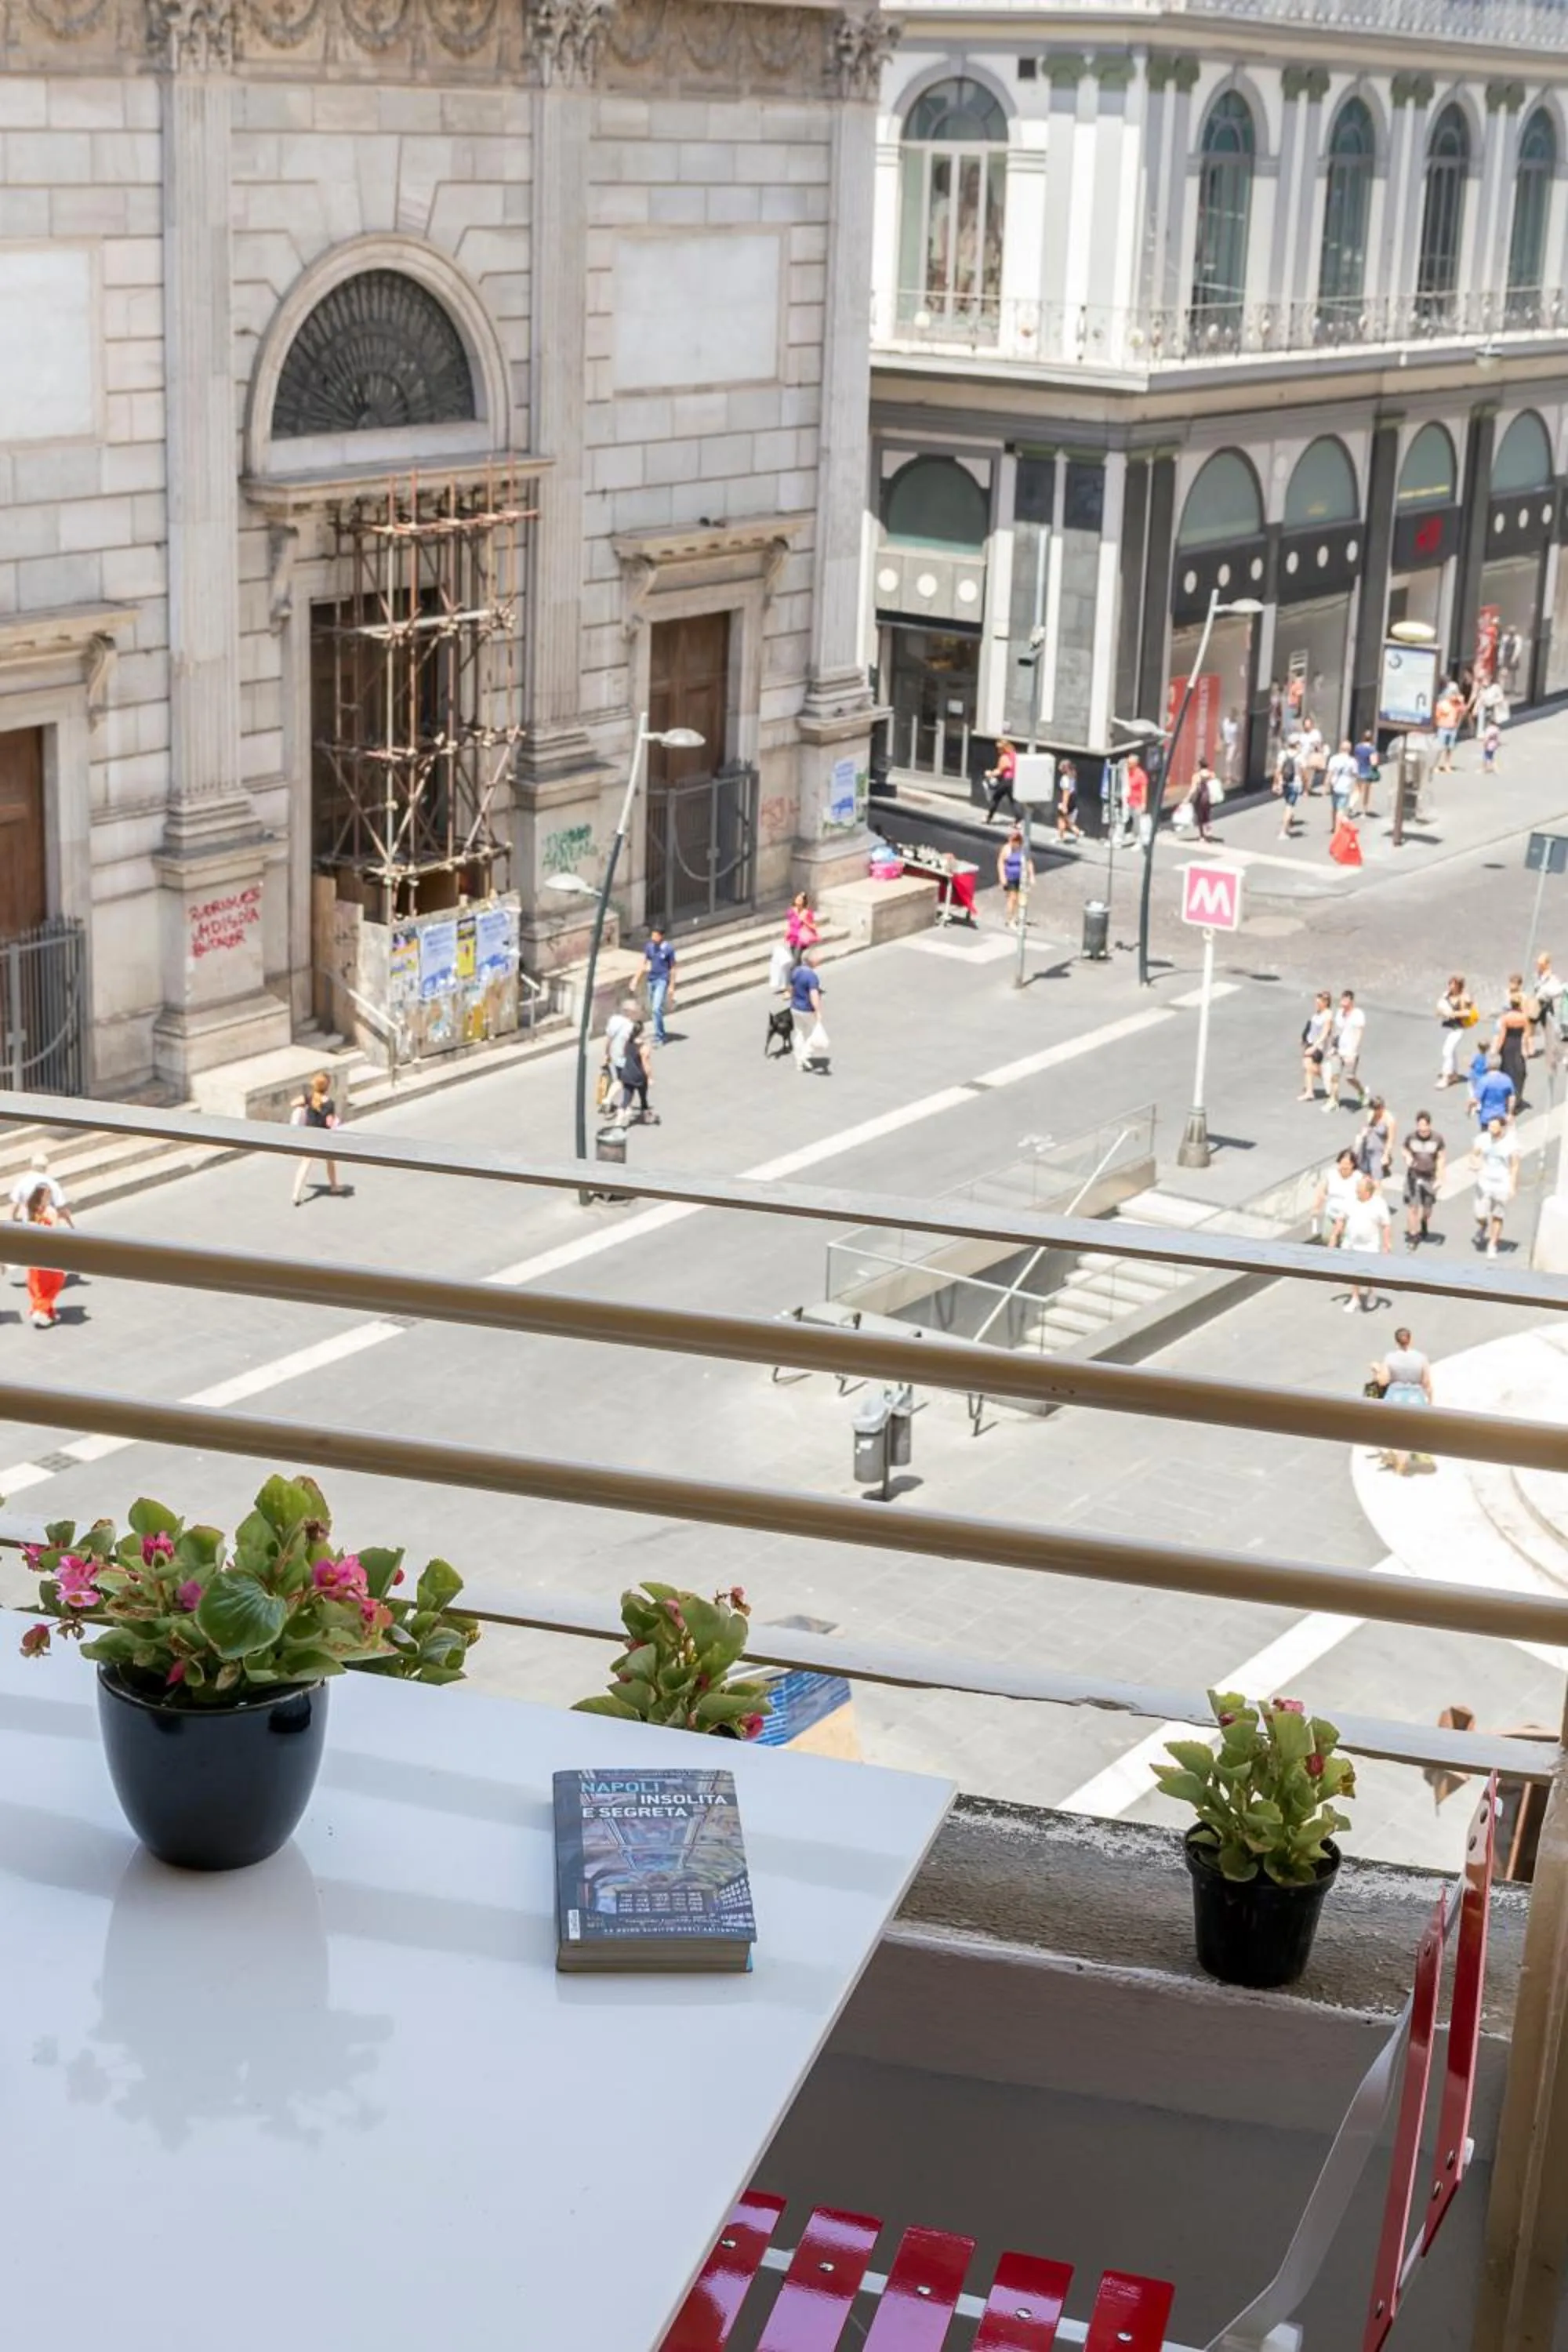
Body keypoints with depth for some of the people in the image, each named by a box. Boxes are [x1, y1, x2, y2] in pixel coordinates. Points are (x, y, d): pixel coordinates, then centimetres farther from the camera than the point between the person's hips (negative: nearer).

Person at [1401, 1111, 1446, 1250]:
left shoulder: (1437, 1138, -12)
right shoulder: (1411, 1137, -10)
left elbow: (1441, 1158, -3)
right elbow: (1406, 1151, 7)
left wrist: (1440, 1178, -6)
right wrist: (1407, 1158, -16)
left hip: (1430, 1176, 1)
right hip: (1414, 1175, -1)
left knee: (1428, 1206, 15)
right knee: (1412, 1206, -6)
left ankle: (1423, 1227, 44)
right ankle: (1412, 1235, 3)